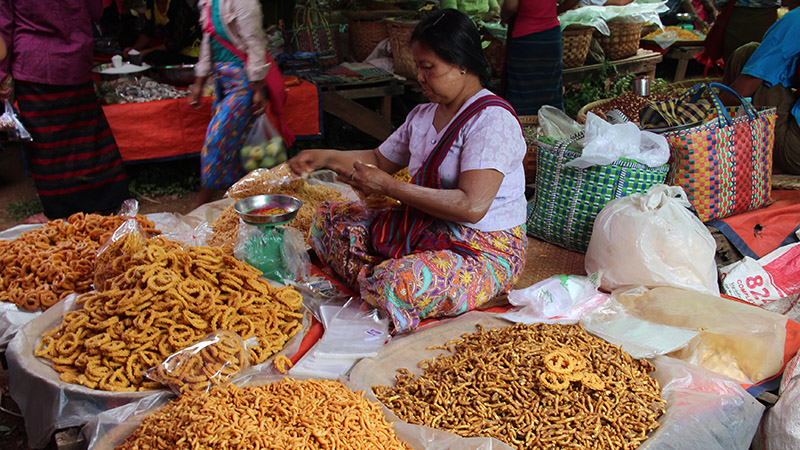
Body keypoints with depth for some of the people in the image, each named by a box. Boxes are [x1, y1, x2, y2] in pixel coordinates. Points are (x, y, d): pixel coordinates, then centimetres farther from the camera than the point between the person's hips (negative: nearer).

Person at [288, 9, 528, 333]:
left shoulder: (492, 120, -18)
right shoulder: (422, 115, 10)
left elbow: (472, 206, -29)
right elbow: (380, 160, 24)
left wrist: (389, 187, -24)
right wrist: (325, 158, 8)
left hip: (486, 250, -9)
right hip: (425, 231, 9)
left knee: (399, 285, -37)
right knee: (329, 218, 4)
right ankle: (380, 286, -10)